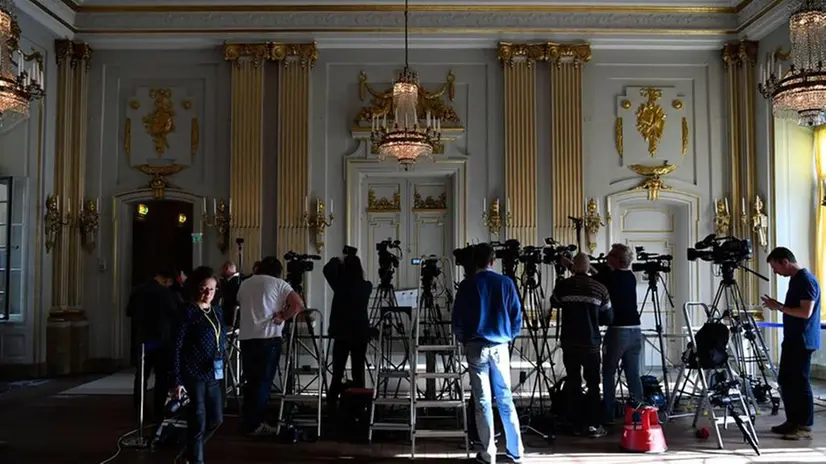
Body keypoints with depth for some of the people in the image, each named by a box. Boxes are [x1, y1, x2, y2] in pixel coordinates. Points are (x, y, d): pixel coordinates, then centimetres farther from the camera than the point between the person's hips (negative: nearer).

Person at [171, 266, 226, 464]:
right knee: (198, 424, -2)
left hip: (213, 375, 7)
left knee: (216, 420, 14)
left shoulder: (217, 311, 9)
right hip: (194, 375, -7)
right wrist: (178, 381, -15)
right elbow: (176, 347, -12)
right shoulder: (188, 311, -9)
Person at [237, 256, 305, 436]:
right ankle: (255, 424, 4)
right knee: (263, 381, 1)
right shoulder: (278, 283, 0)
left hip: (246, 338, 5)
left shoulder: (245, 284, 17)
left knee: (250, 381, 13)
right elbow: (299, 305, -10)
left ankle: (248, 421, 18)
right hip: (268, 338, -5)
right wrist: (281, 317, -2)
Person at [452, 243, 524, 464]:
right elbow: (517, 317, 2)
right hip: (500, 347, 2)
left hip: (476, 347, -2)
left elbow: (457, 319, -3)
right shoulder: (506, 283, 1)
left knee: (482, 401, 3)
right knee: (505, 398, 11)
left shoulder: (467, 285, -3)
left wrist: (463, 341, 14)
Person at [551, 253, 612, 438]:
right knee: (593, 384, 6)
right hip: (591, 344, -1)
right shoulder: (600, 288, -4)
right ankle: (593, 425, 5)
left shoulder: (562, 286, -2)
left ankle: (577, 424, 13)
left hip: (569, 343, 1)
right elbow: (607, 319, 4)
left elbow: (555, 304, 18)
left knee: (573, 383, 8)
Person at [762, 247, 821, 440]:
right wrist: (778, 306, 10)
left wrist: (780, 307, -18)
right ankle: (792, 421, 21)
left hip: (803, 342, -10)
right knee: (785, 381, 12)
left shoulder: (806, 280, -16)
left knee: (800, 383, -4)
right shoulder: (795, 280, 14)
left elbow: (806, 312, -23)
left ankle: (805, 427, 4)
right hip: (792, 340, 10)